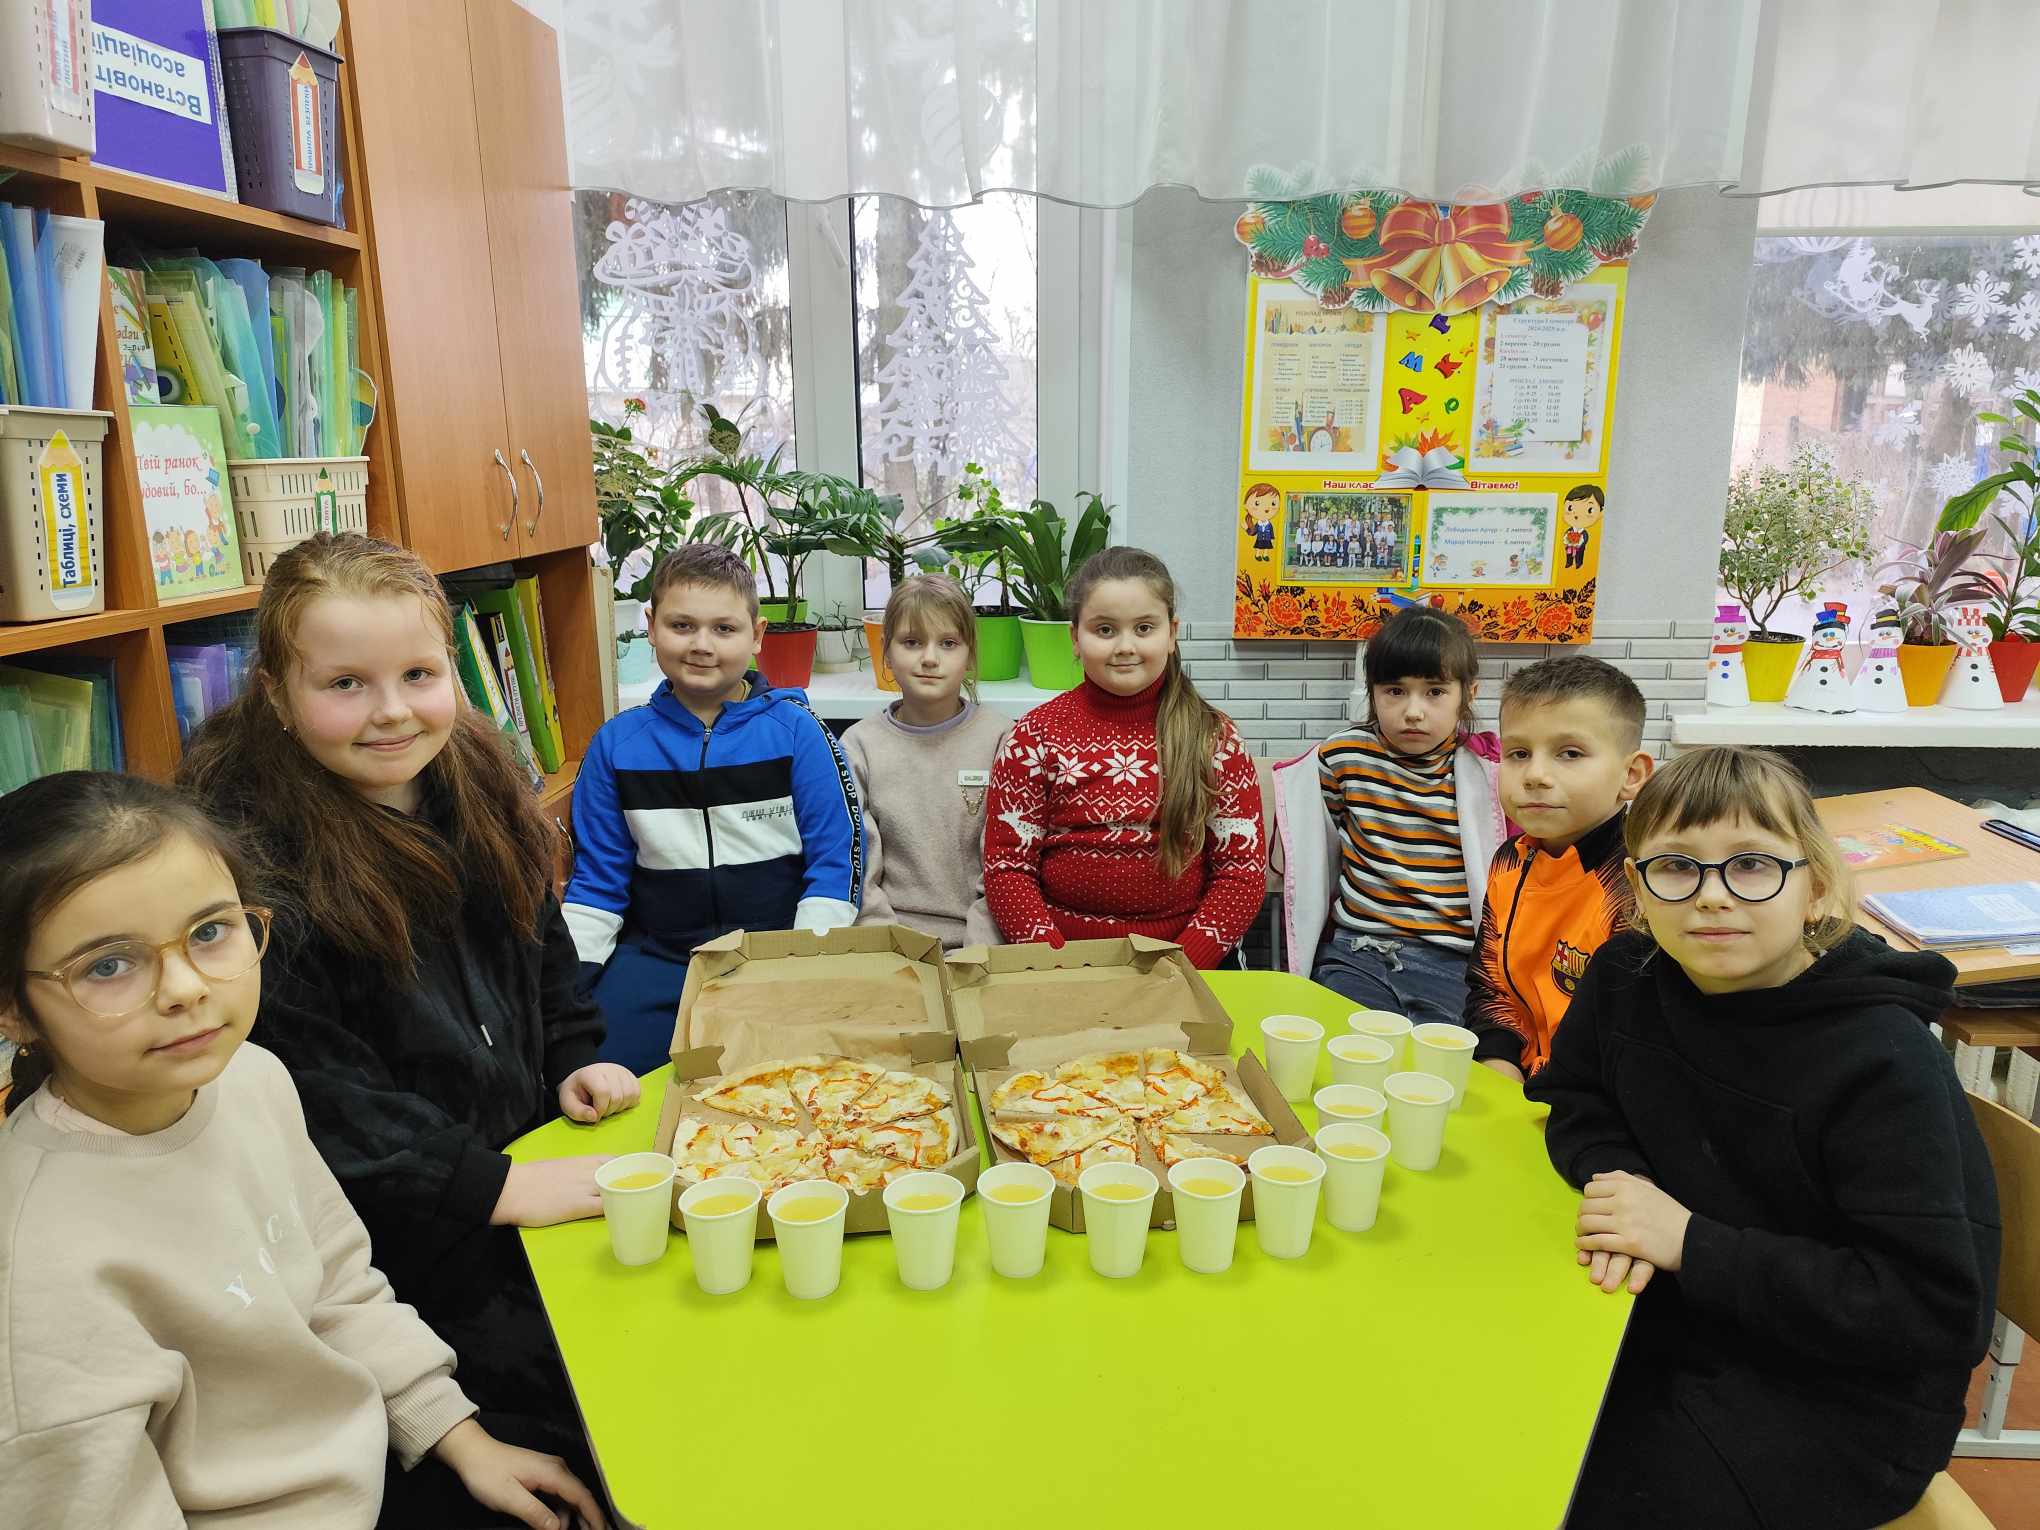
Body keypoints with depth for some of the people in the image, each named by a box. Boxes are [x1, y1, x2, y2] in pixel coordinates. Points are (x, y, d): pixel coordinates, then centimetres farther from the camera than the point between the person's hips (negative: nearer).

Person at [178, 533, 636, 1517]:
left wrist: (570, 1062, 4)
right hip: (402, 1249, -6)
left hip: (528, 1161, 6)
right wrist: (490, 1187, -22)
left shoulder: (476, 786, -1)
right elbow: (307, 1089, -23)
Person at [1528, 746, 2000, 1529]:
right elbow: (1575, 1102, 10)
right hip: (1679, 1309, 5)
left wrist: (1693, 1244, -26)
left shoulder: (1883, 1062, -24)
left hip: (1835, 1390, -5)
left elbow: (1929, 1308, -24)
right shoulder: (1626, 978, -8)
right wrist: (1621, 1183, -13)